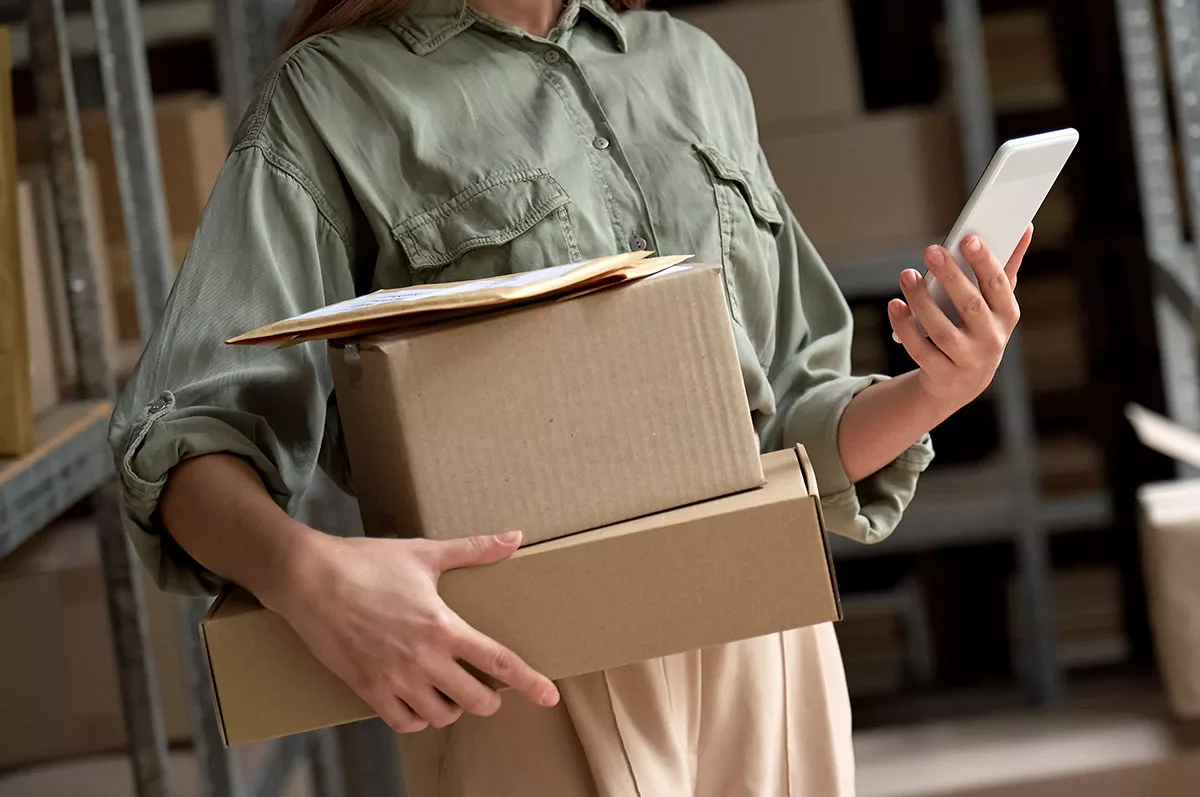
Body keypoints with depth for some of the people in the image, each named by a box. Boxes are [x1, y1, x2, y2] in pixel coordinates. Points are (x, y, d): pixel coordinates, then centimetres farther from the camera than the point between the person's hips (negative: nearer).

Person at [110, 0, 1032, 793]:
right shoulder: (335, 94, 1)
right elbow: (188, 445, -9)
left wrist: (938, 391, -3)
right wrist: (305, 574, -29)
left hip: (766, 658, 4)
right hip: (525, 676, -4)